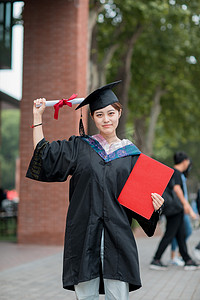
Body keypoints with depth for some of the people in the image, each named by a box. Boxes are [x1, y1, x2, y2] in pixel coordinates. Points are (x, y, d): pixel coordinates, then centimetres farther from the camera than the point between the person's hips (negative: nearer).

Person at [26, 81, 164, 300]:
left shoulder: (131, 155, 11)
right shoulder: (79, 147, 10)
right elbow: (43, 156, 4)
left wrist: (154, 206, -9)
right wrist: (37, 117, 5)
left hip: (117, 238, 0)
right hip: (83, 237, 0)